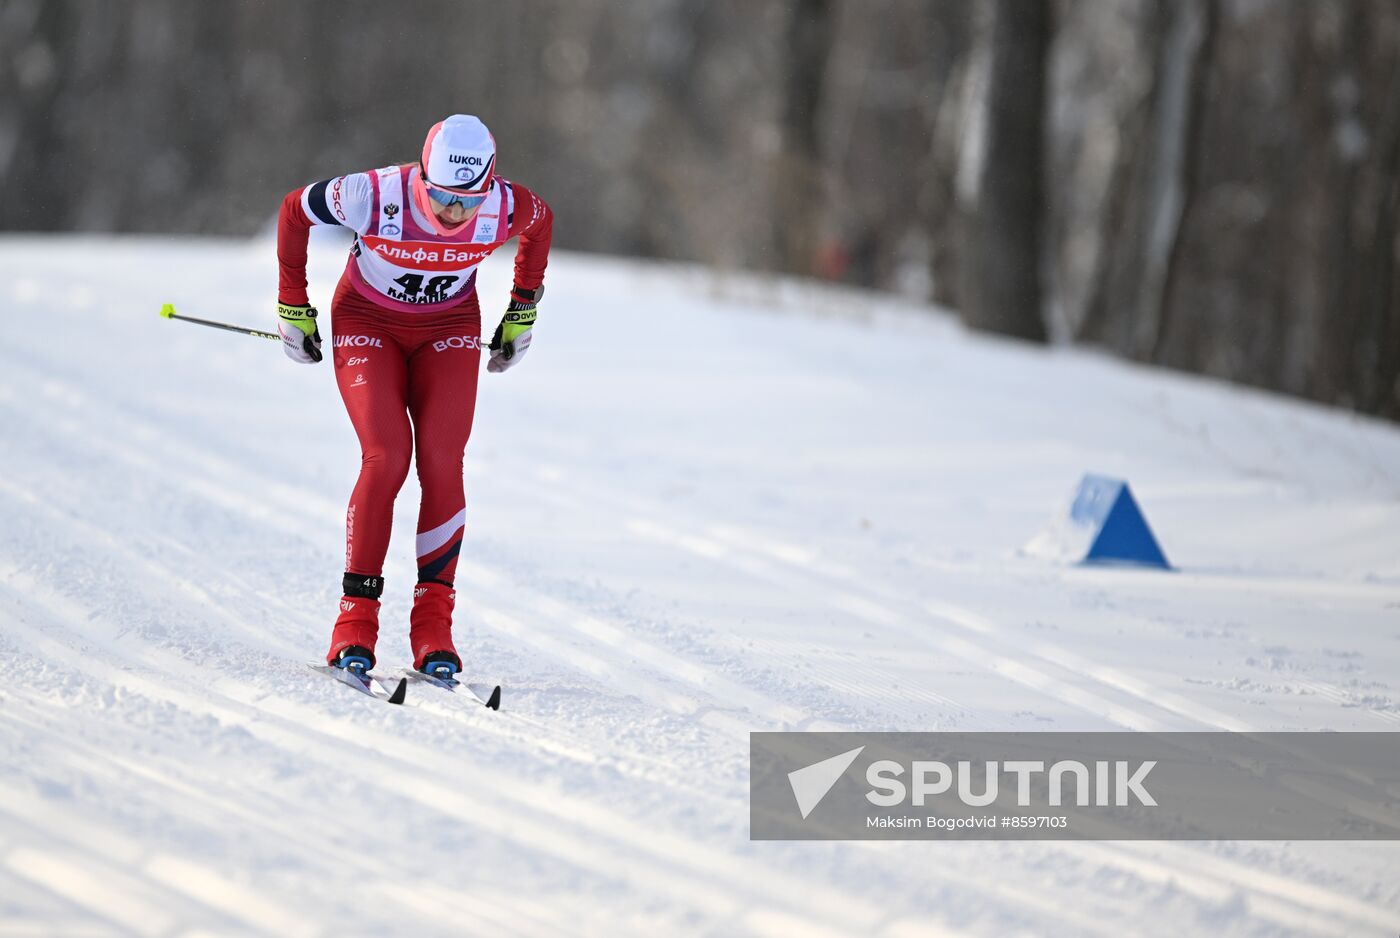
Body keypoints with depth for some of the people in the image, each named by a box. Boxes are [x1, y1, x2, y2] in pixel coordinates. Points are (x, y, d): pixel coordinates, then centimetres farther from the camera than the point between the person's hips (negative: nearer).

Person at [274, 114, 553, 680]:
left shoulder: (507, 206, -25)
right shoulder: (375, 196, -31)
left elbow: (542, 222, 3)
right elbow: (294, 209, -10)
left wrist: (523, 310, 9)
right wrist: (292, 307, -3)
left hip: (449, 330, 2)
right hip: (368, 325, -2)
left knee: (441, 464, -15)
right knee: (387, 458, -20)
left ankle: (434, 627, -8)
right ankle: (355, 618, -13)